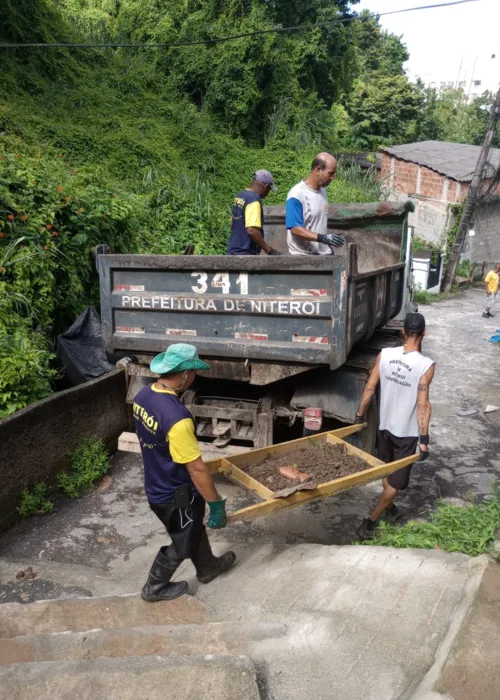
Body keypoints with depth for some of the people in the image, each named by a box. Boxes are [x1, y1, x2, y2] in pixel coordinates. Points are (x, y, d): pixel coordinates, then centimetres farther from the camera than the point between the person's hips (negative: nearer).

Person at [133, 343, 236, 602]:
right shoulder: (176, 417, -36)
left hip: (156, 485, 8)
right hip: (176, 495, -8)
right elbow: (196, 468, -28)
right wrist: (216, 503, -16)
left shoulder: (144, 395, -8)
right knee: (182, 543, 19)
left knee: (194, 529, 29)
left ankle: (208, 567, 52)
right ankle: (155, 587, 40)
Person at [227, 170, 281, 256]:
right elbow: (251, 230, -26)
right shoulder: (254, 199, -17)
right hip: (245, 255, -9)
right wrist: (269, 250, -21)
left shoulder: (240, 196, 12)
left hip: (233, 251, 10)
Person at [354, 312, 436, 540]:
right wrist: (424, 438, -16)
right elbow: (423, 404, -23)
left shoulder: (385, 354, -9)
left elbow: (369, 388, -4)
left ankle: (390, 508, 44)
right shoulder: (426, 365, -21)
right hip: (407, 432, -5)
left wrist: (360, 416, 8)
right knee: (396, 481, 9)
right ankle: (370, 521, 10)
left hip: (385, 426, 5)